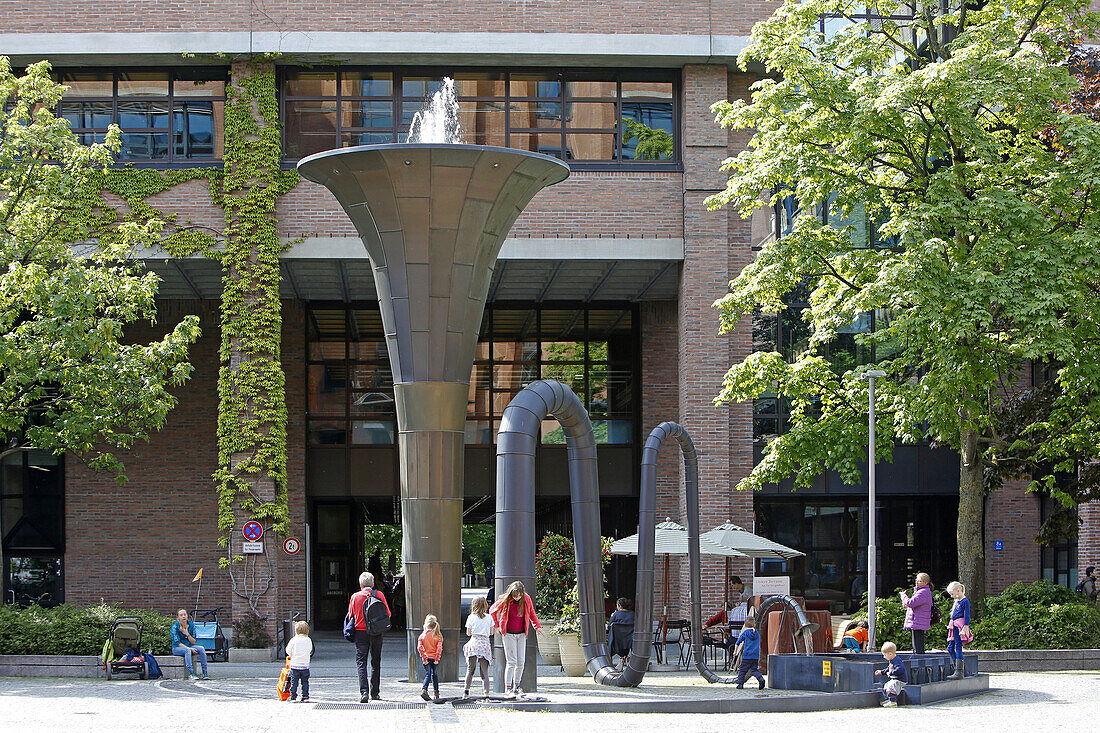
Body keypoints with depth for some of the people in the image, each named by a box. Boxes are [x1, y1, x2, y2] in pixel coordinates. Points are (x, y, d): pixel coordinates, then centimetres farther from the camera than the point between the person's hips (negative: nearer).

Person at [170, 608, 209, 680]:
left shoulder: (191, 625, 1)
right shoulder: (175, 627, -11)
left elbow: (194, 642, -1)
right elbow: (177, 643, -15)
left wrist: (187, 634, -17)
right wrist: (189, 648, -24)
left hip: (189, 646, 4)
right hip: (177, 648, -4)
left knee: (201, 648, -23)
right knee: (187, 650, -37)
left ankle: (205, 673, -26)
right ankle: (191, 674, -42)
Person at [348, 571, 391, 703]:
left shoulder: (355, 596, -1)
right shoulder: (379, 595, -1)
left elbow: (351, 616, 7)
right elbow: (388, 614, 4)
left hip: (360, 632, -1)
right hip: (376, 633, 1)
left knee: (361, 662, -2)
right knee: (376, 663, 13)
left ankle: (364, 692, -18)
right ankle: (374, 693, 18)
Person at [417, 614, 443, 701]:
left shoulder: (423, 635, -1)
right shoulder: (437, 635, -2)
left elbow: (419, 647, -11)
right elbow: (439, 648, -13)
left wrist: (424, 658, -9)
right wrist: (437, 659, -9)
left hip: (426, 658, 0)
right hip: (434, 658, 0)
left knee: (427, 675, 3)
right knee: (435, 675, 15)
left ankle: (424, 690, -20)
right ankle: (436, 693, 17)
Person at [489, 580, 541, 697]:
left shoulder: (526, 599, -4)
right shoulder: (505, 600, -12)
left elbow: (532, 614, 14)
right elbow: (492, 610, 4)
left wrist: (537, 626, 6)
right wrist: (496, 625, 3)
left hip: (521, 634, 3)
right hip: (509, 634, -3)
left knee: (521, 662, 3)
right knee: (511, 662, -10)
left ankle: (516, 686, 17)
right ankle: (508, 688, -7)